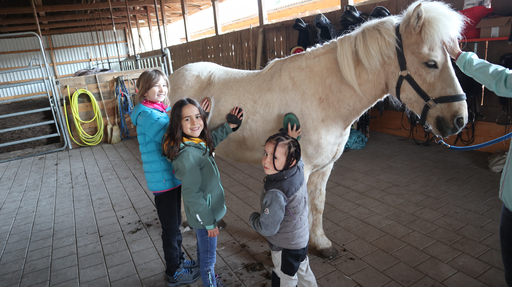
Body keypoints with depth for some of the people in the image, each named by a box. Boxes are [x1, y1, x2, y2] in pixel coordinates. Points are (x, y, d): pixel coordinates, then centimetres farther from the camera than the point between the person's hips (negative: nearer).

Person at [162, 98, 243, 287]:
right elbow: (192, 195, -27)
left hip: (208, 210, 9)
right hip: (203, 214, -9)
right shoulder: (187, 154, -32)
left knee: (204, 251, 31)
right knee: (208, 257, 16)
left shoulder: (198, 143, -6)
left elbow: (211, 139, 20)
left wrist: (229, 126, 10)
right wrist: (209, 222, -17)